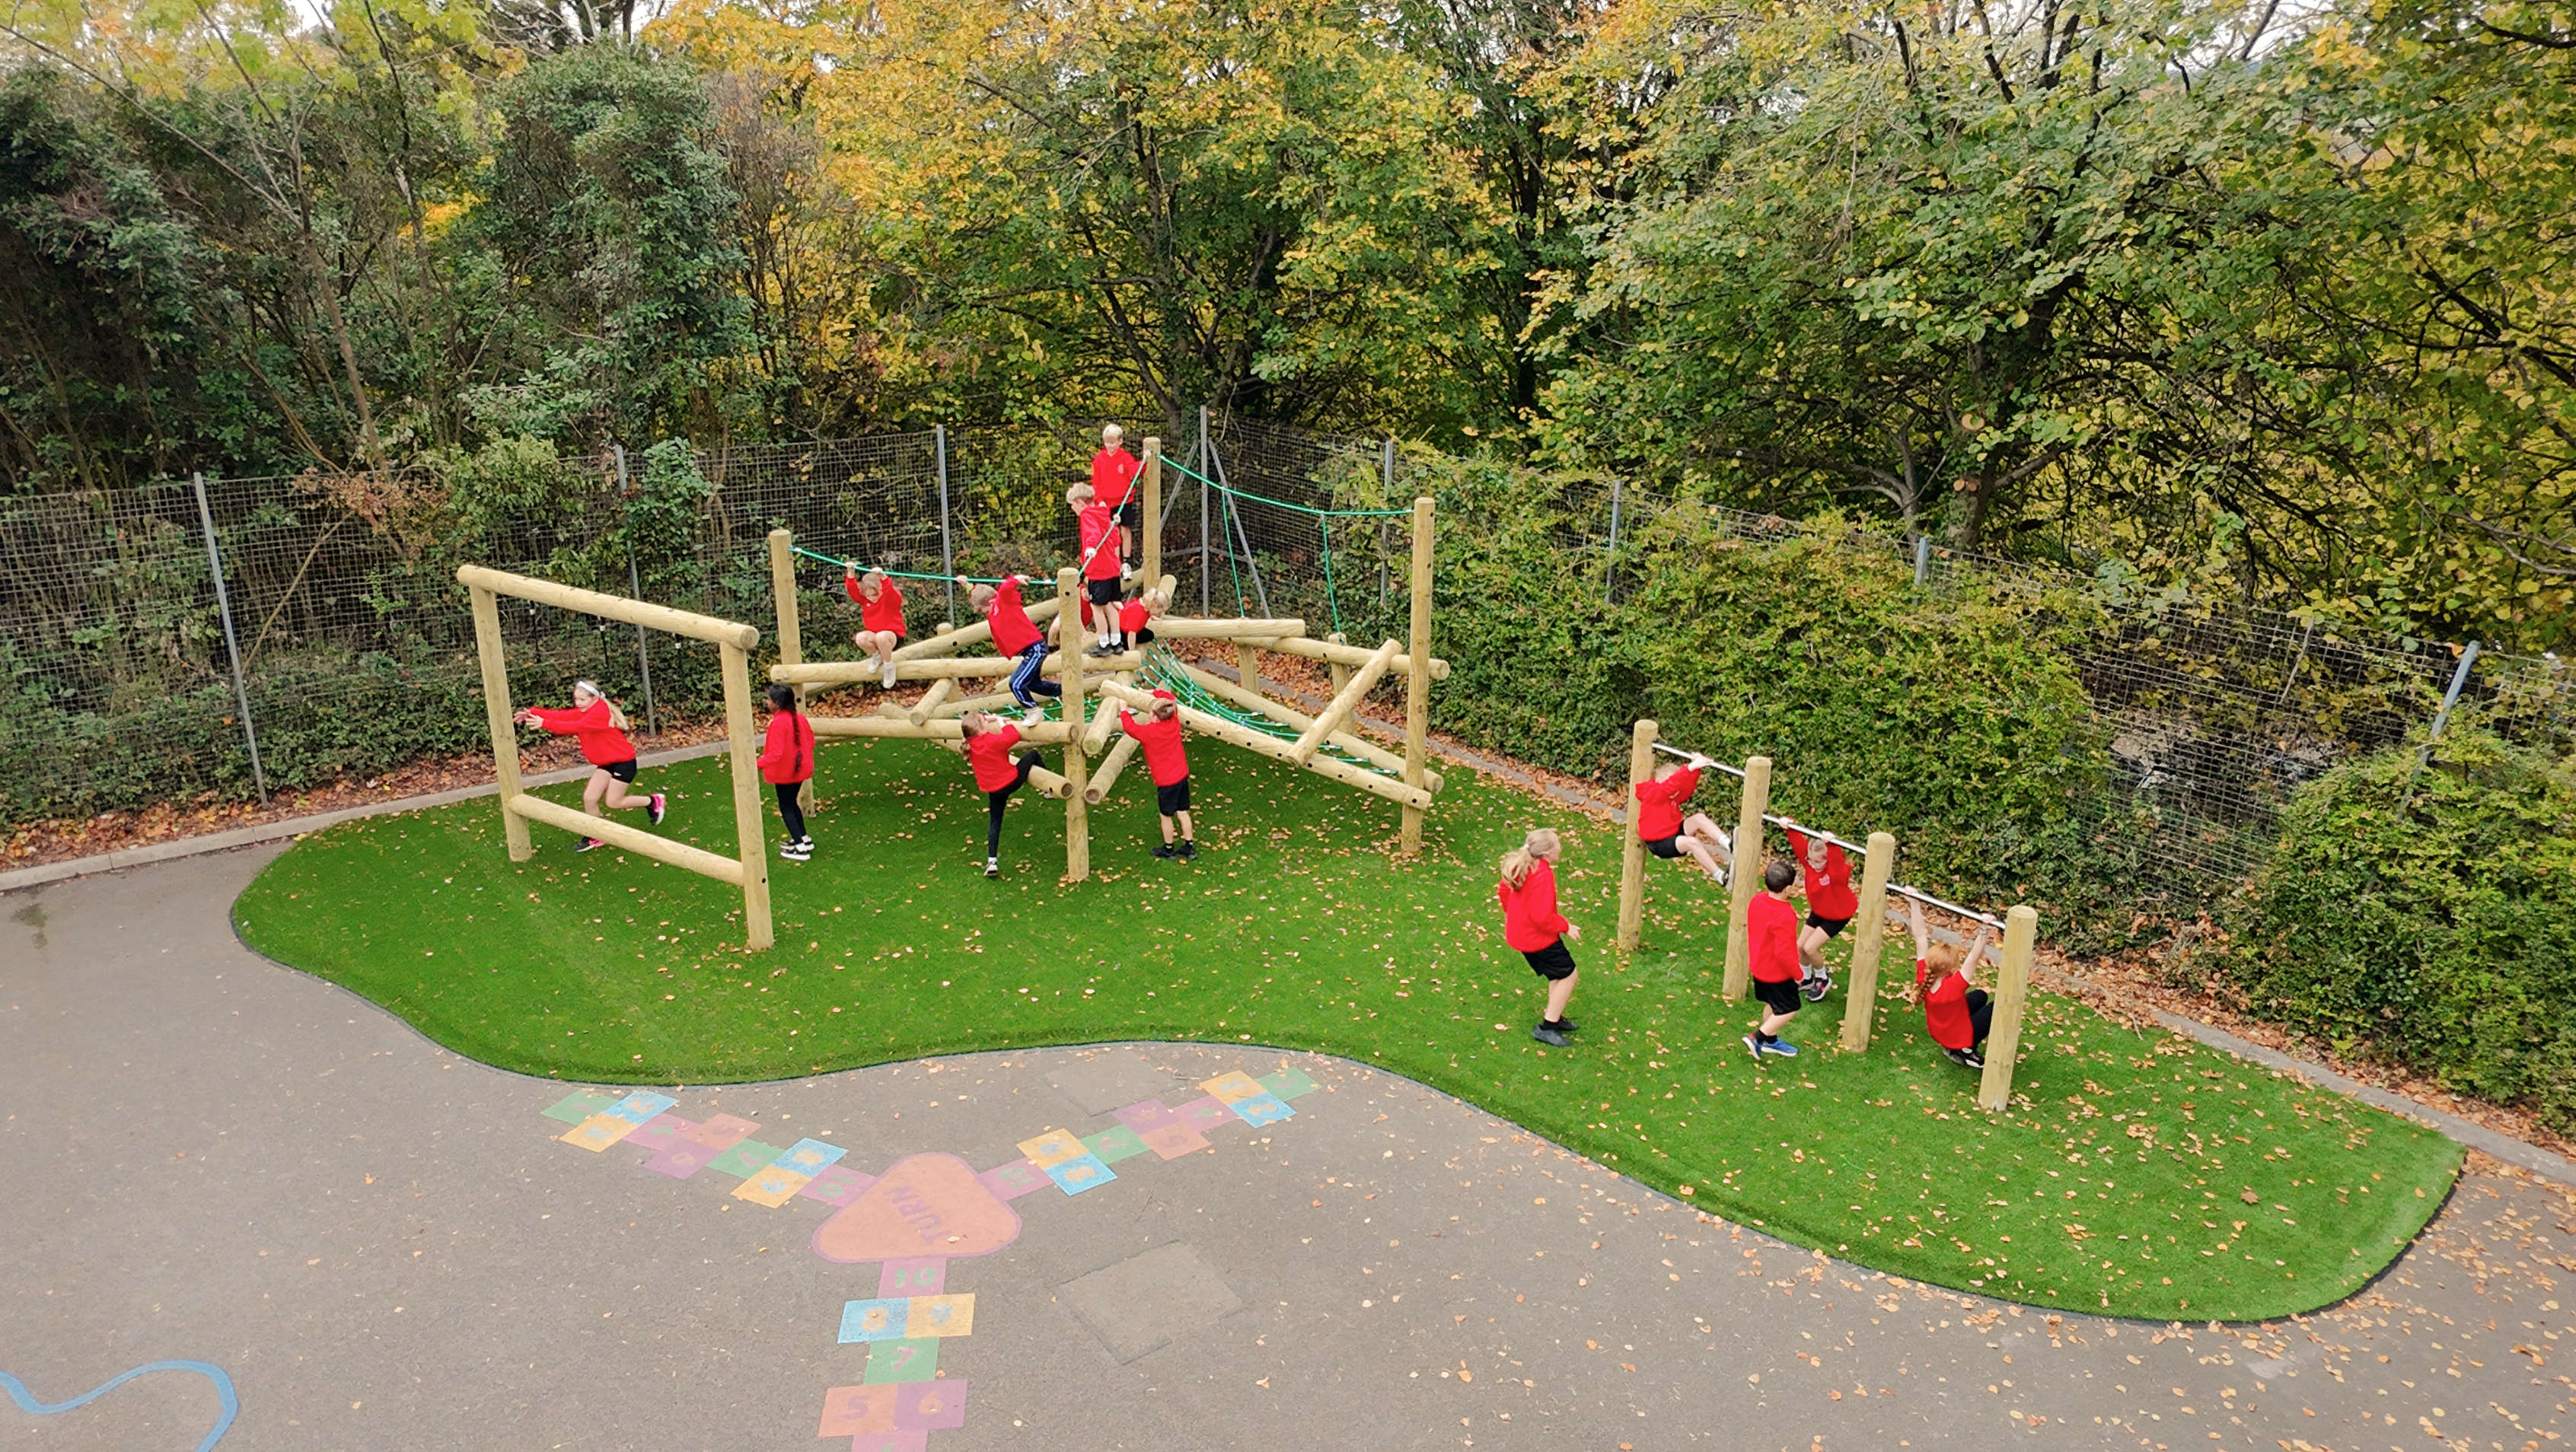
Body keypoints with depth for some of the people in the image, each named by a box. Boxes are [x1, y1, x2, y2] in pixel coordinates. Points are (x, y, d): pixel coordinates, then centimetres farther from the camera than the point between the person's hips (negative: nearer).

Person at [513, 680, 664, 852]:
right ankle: (596, 836, 18)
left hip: (623, 761, -9)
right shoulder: (583, 712, 3)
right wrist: (532, 713, -23)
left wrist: (545, 723, -39)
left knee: (613, 802, -2)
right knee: (589, 798, 3)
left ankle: (653, 802, 19)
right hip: (606, 763, 9)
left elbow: (575, 727, -34)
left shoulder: (600, 713, -25)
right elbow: (561, 716, -10)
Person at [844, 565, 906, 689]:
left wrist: (883, 577, -53)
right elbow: (852, 590, -13)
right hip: (873, 633, 5)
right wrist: (851, 572, -27)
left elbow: (889, 590, -37)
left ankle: (889, 666, -15)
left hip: (893, 634, -5)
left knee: (881, 637, -43)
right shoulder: (864, 599, 2)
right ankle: (877, 655, 2)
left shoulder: (891, 598, -13)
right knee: (860, 638, -32)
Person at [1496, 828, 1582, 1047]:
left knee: (1559, 974, 22)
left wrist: (1514, 914, 26)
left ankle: (1555, 1017, 32)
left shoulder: (1521, 865, -1)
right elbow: (1542, 916, -29)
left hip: (1519, 931, 9)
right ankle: (1547, 1027, 5)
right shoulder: (1543, 875, -28)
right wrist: (1566, 928, -13)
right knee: (1568, 974, 2)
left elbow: (1503, 890, 13)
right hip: (1538, 937, -9)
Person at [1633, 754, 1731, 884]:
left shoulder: (1674, 795, 8)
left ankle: (1728, 844, -24)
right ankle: (1719, 876, -27)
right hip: (1659, 843, -9)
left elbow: (1687, 786, -7)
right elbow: (1671, 784, -34)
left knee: (1699, 818, -12)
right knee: (1692, 842, -31)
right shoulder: (1652, 794, -17)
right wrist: (1691, 767, -44)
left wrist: (1696, 768, -23)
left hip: (1675, 832, 9)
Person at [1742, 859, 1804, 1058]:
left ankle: (1771, 1041, 40)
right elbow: (1784, 953, -30)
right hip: (1778, 973, -8)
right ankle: (1758, 1038, 5)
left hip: (1759, 966, 8)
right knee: (1789, 1009, 9)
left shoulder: (1757, 900, -8)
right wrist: (1797, 974, -15)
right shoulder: (1784, 917, -32)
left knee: (1773, 1004, 26)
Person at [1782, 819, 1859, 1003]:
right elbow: (1799, 843, -19)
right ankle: (1806, 979, 34)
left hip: (1838, 915, -7)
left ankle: (1823, 979, 16)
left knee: (1810, 947, -12)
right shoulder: (1809, 861, -17)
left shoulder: (1838, 870, -35)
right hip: (1818, 911, 7)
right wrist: (1790, 828, -35)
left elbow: (1836, 859, -57)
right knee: (1800, 946, 7)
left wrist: (1831, 844, -74)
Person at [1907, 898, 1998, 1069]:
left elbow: (1920, 937, -23)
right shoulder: (1954, 986, -37)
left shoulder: (1924, 978, -23)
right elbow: (1973, 958, -47)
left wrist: (1914, 901, -23)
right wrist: (1984, 931, -55)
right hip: (1958, 1039, -7)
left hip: (1938, 1032, 7)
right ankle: (1965, 1050, 3)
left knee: (1980, 996, 22)